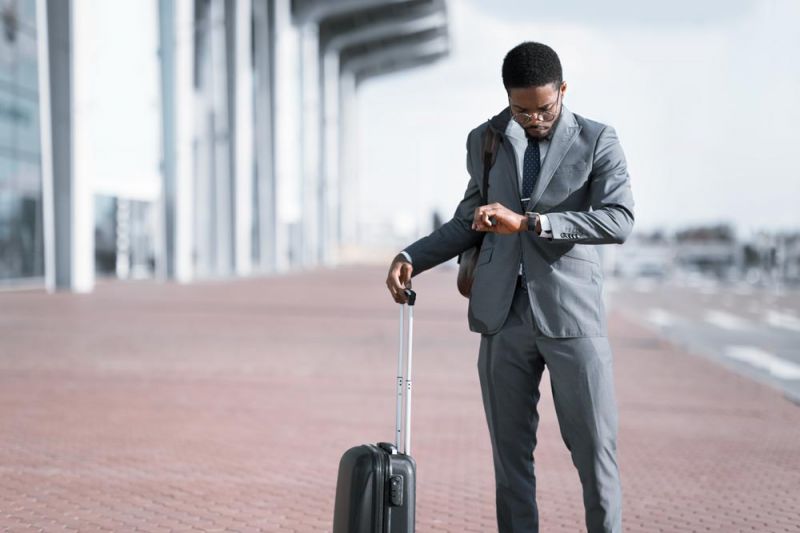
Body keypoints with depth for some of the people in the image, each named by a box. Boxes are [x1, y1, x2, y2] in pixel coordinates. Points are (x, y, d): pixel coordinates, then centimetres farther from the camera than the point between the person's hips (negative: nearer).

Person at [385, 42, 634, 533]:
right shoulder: (485, 140, 10)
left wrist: (528, 222, -21)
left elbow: (619, 220, -15)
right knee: (511, 452, 7)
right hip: (503, 317, 3)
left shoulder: (598, 141, -1)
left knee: (595, 449, 0)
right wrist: (412, 258, 8)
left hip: (572, 315, -3)